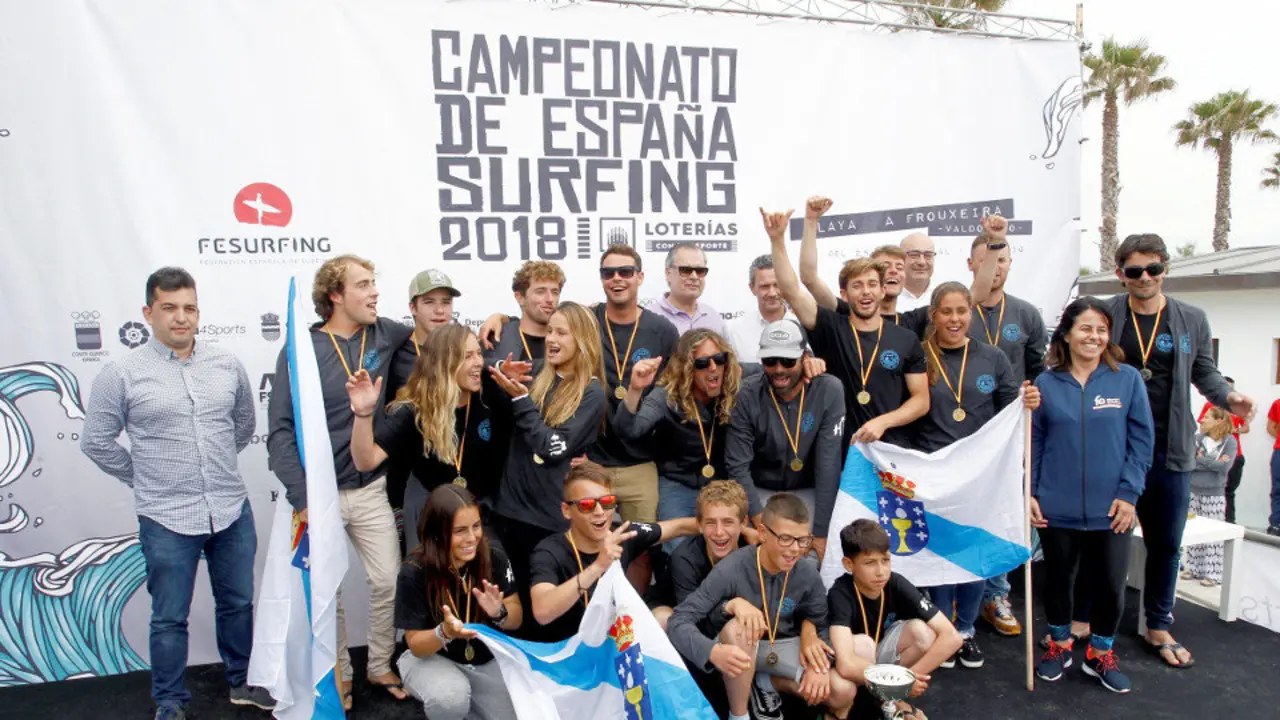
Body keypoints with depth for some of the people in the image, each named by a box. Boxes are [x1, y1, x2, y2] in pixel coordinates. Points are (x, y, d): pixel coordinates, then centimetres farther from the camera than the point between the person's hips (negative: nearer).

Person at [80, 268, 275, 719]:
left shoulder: (227, 365, 2)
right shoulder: (122, 374, -7)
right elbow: (96, 442, 0)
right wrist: (146, 480, 3)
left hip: (232, 510, 3)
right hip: (167, 519, -3)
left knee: (238, 603, 17)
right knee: (170, 618, 11)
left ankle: (243, 682, 37)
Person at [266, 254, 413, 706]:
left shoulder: (384, 333, -1)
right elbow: (281, 431, -11)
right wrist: (301, 497, -17)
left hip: (371, 489, 3)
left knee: (389, 581, 6)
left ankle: (380, 664, 29)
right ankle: (339, 674, 33)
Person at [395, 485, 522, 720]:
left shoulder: (494, 558, -17)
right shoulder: (414, 571, -23)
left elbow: (517, 619, -6)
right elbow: (416, 645, -15)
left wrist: (499, 612, -30)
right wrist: (444, 632, -37)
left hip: (486, 659, 4)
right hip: (431, 657, -3)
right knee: (451, 697, -32)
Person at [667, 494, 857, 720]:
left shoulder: (808, 575, -16)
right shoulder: (730, 570, -30)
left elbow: (821, 624, 1)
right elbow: (678, 621, -32)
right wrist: (713, 651, -50)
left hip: (782, 646, 4)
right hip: (738, 646, -3)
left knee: (844, 693, -13)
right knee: (739, 627, -38)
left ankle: (766, 683, 9)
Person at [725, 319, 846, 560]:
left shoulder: (829, 390, -16)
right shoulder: (747, 396, -16)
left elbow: (829, 463, -17)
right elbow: (737, 466, -15)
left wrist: (820, 532, -20)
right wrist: (761, 524, -23)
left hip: (809, 491, 0)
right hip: (759, 491, 0)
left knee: (815, 556, -15)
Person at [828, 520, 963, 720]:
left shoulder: (897, 584, -21)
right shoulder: (840, 594, -32)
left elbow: (951, 638, -24)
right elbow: (846, 665, -44)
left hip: (880, 655, 4)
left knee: (922, 631, -23)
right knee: (862, 643, -35)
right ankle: (894, 701, -8)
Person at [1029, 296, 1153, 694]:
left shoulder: (1128, 379, -2)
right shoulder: (1046, 383, -1)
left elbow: (1141, 440, -2)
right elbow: (1033, 442, 2)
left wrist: (1129, 493, -7)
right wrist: (1029, 492, -2)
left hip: (1111, 508, 0)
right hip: (1057, 508, 0)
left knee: (1110, 584, 10)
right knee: (1059, 579, 14)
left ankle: (1101, 654, 33)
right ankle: (1059, 646, 36)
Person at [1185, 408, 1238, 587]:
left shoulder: (1229, 441, -6)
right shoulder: (1197, 438, 2)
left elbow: (1225, 466, -17)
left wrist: (1200, 459, -9)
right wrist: (1212, 463, -15)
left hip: (1214, 494, -3)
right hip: (1193, 492, 3)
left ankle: (1213, 573, 11)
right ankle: (1194, 568, 20)